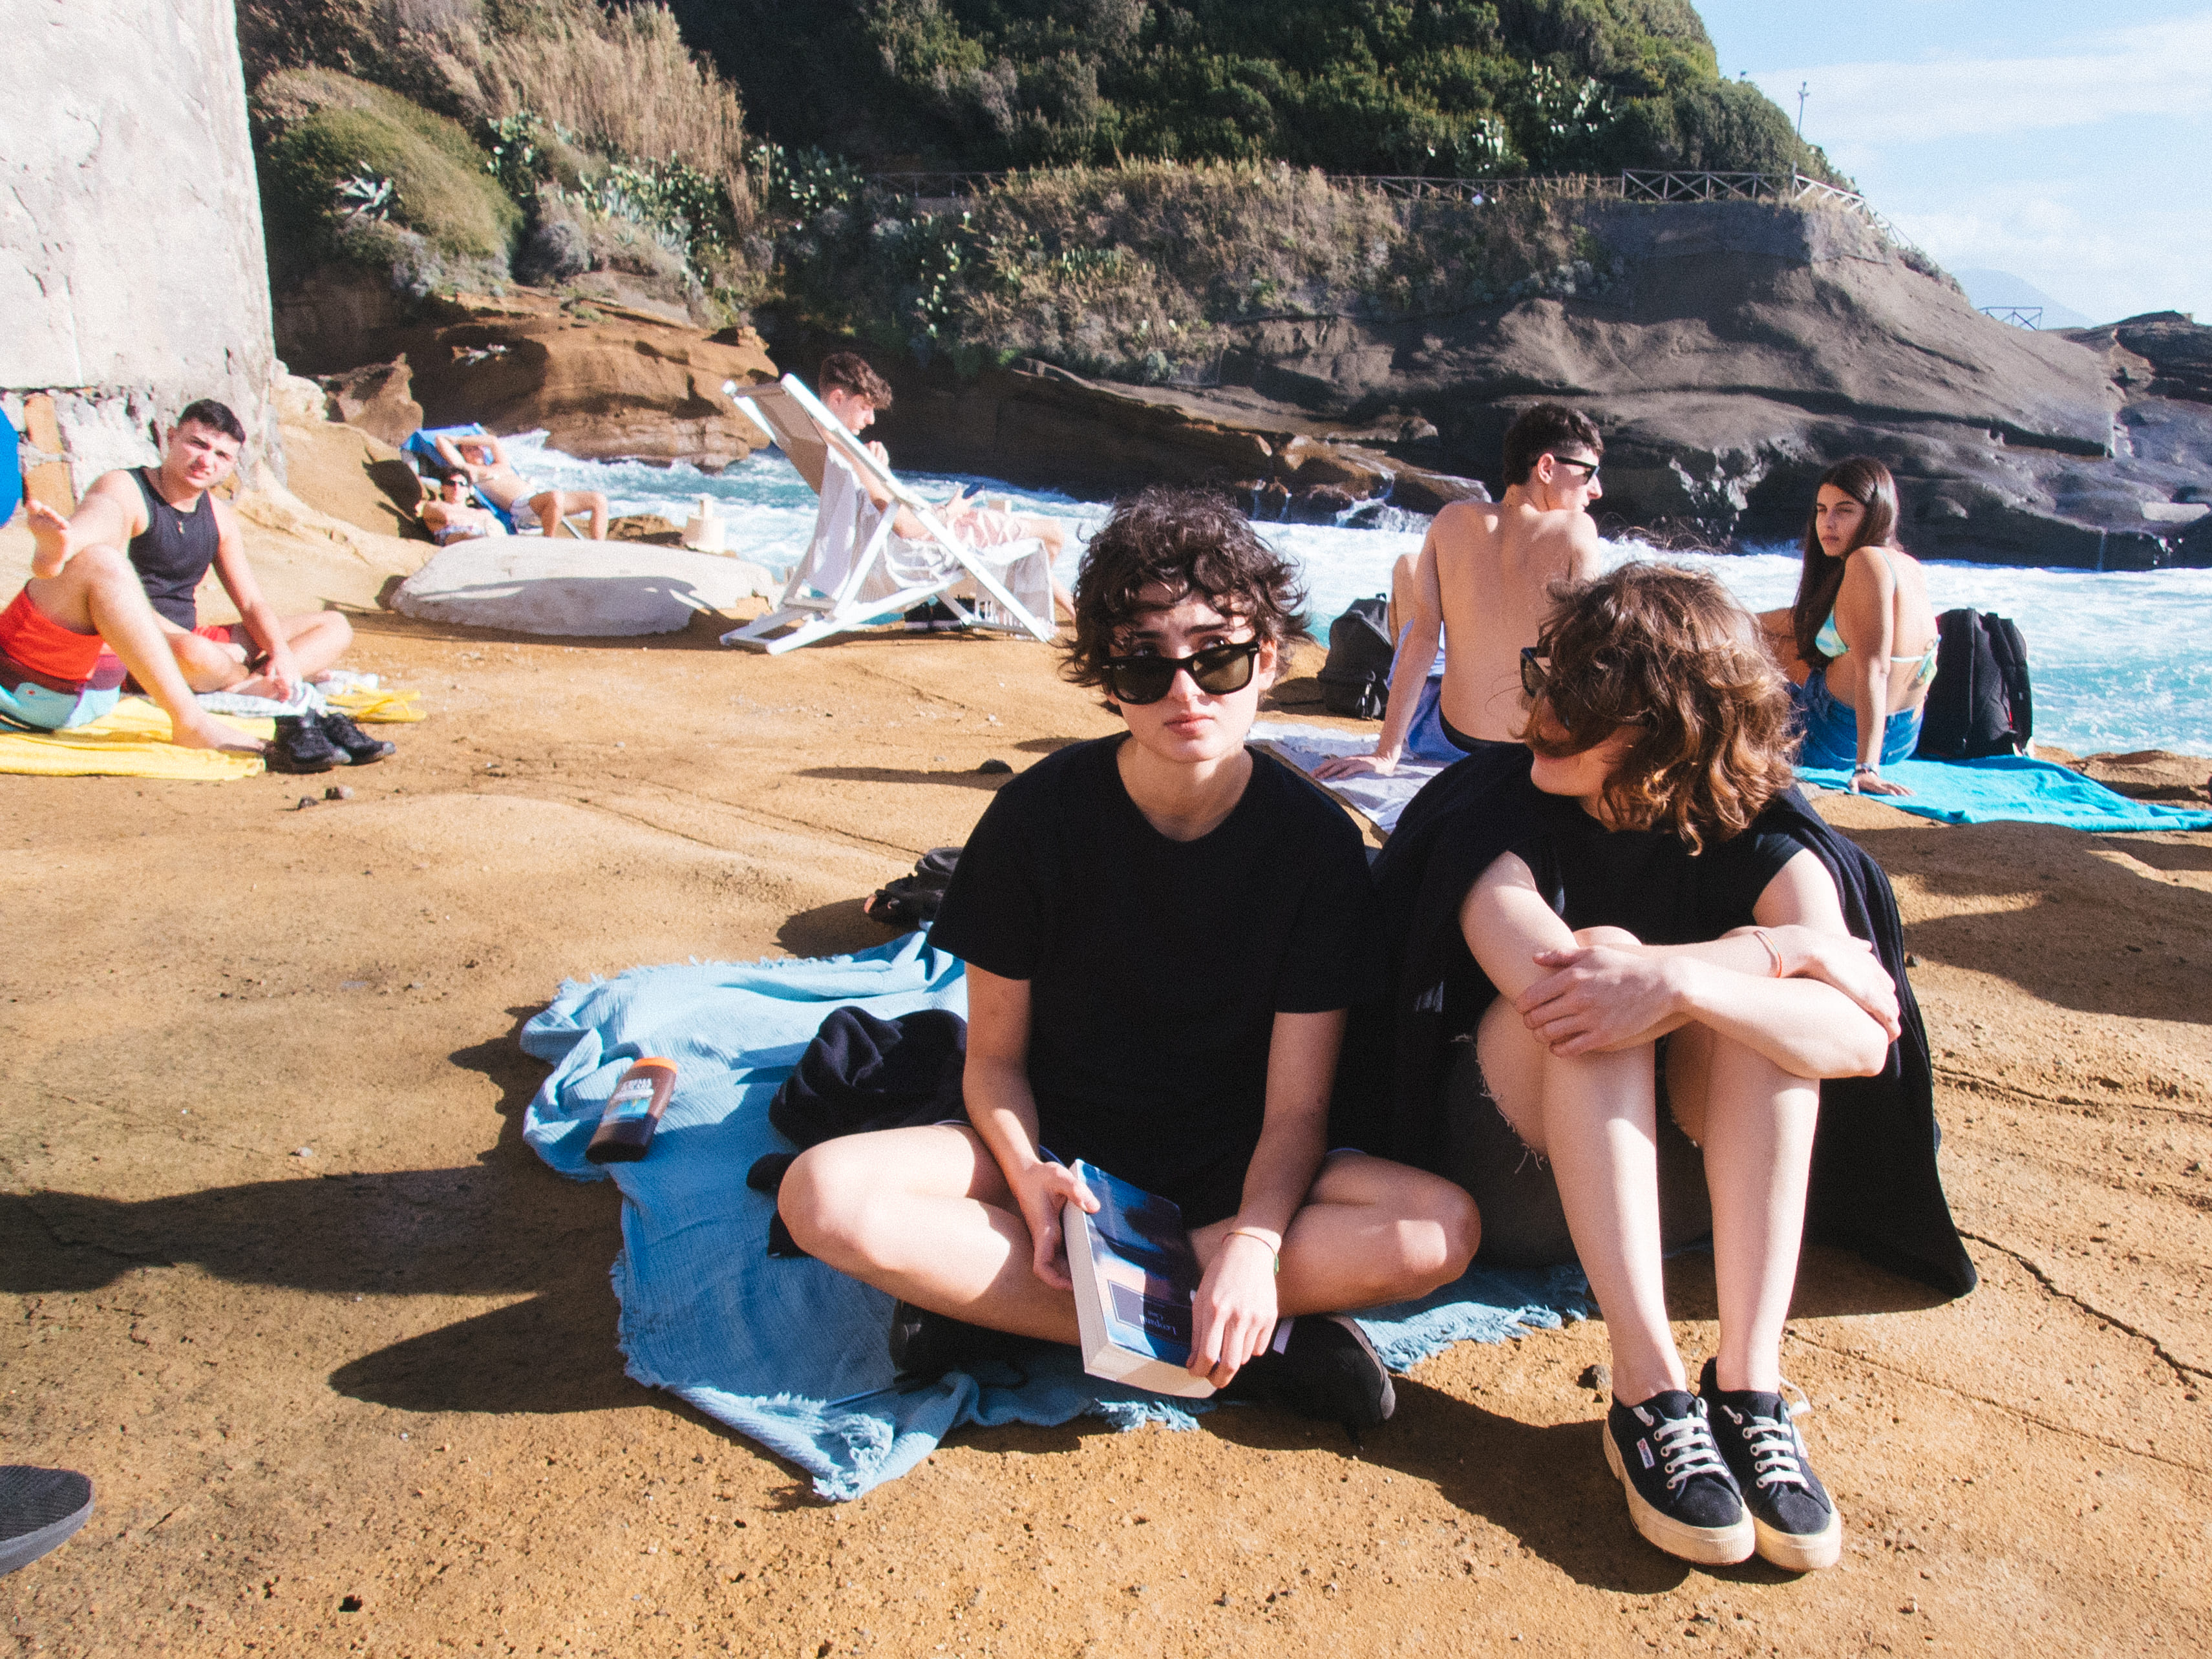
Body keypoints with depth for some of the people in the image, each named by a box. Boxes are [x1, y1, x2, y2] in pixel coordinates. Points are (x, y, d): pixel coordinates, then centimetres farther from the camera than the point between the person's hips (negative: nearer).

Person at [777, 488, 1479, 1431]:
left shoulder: (1314, 839, -11)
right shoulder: (1040, 815, -10)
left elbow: (1296, 1106, -12)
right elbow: (994, 1057, -3)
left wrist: (1255, 1242, -32)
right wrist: (1028, 1176, -25)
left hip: (1230, 1169, 1)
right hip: (1055, 1147, 0)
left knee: (1441, 1229, -27)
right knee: (823, 1195, -28)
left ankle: (983, 1291, -24)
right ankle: (1257, 1340, -25)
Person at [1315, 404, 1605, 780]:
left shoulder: (1452, 520, -8)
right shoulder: (1576, 530, -16)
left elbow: (1423, 636, -10)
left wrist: (1386, 754, -9)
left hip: (1455, 735, 2)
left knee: (1406, 568, 23)